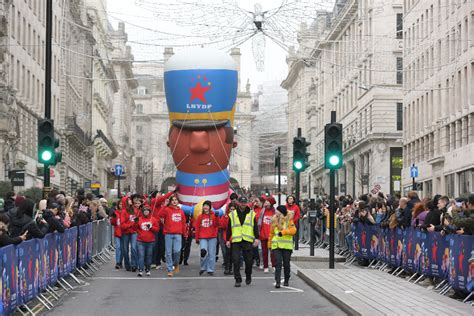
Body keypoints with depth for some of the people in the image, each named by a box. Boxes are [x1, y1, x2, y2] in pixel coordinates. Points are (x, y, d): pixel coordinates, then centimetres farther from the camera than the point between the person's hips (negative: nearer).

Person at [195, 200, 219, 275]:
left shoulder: (213, 216, 3)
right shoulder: (200, 216, 8)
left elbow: (216, 225, -9)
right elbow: (197, 228, 12)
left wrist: (216, 217, -23)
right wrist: (197, 238, 11)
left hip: (212, 238, 0)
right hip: (203, 238, 0)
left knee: (211, 254, 1)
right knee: (203, 251, -17)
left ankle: (210, 270, 11)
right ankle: (203, 268, 2)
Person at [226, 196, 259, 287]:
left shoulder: (252, 214, 9)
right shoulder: (232, 214, 10)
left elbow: (255, 227, 7)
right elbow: (229, 228, 12)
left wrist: (256, 238, -3)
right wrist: (228, 240, 7)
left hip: (248, 241, 0)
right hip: (236, 241, 0)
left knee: (248, 261, 3)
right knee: (236, 261, -6)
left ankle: (248, 277, 26)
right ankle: (238, 280, -1)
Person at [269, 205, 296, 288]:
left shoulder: (289, 220, 1)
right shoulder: (274, 221, 12)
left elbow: (293, 230, -11)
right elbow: (271, 233, 19)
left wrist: (283, 232, -21)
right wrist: (269, 244, 19)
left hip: (287, 245, -2)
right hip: (276, 245, 2)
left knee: (286, 264, 6)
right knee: (278, 263, -10)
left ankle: (286, 281, 21)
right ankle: (277, 282, -15)